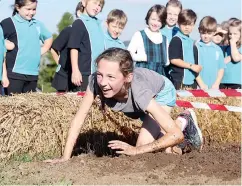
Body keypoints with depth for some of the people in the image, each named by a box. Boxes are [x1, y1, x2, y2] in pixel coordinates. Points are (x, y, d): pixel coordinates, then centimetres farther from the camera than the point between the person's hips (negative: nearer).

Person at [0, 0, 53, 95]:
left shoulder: (38, 24, 13)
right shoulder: (9, 23, -6)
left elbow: (48, 38, 29)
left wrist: (41, 51, 15)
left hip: (33, 74, 6)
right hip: (15, 72, -6)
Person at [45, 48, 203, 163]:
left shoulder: (138, 92, -47)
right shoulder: (96, 81, -40)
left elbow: (177, 135, -46)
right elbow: (79, 118, -29)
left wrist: (137, 150, -43)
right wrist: (65, 157, -36)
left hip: (162, 92, -4)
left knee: (144, 149, -13)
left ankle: (184, 122, 7)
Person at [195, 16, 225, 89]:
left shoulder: (218, 49, 8)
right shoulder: (196, 47, -3)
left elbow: (221, 68, 10)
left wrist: (217, 84, -1)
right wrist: (201, 84, -10)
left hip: (214, 87, 3)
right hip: (199, 87, -3)